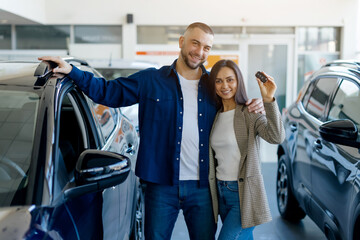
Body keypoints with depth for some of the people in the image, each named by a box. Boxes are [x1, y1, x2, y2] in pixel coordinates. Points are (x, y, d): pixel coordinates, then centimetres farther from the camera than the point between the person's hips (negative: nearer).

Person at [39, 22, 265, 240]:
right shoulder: (151, 80, 3)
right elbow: (108, 92, 5)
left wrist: (255, 106, 0)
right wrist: (71, 71, -1)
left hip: (203, 187, 2)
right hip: (162, 185, -1)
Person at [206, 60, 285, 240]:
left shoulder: (249, 113, -11)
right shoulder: (215, 116, 7)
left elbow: (276, 137, -29)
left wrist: (268, 100, -36)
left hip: (244, 193, -6)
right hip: (220, 192, 6)